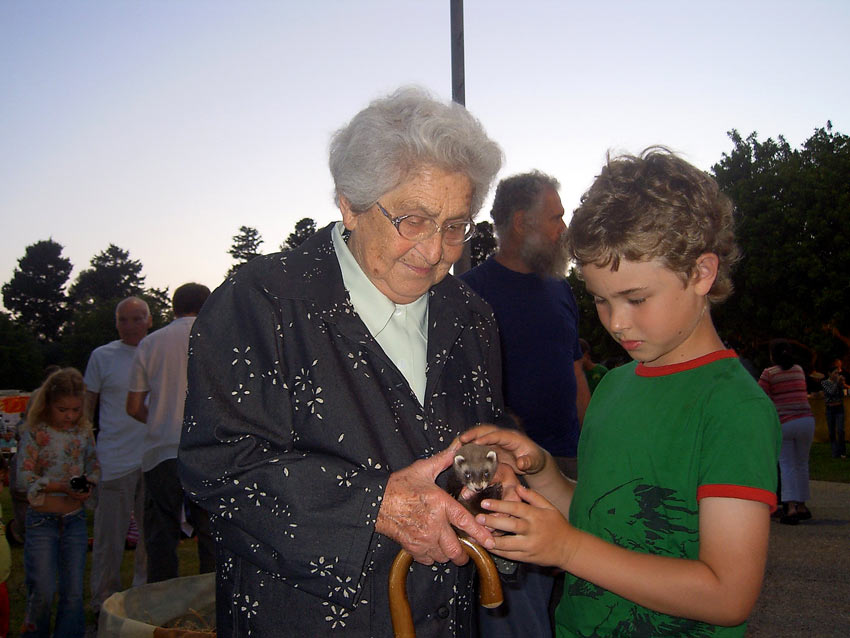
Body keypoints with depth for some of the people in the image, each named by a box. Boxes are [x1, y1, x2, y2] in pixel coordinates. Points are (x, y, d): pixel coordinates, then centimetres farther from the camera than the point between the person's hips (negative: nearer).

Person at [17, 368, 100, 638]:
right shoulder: (34, 434, -7)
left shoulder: (83, 432, 5)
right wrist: (62, 487, -21)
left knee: (73, 592, 5)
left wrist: (88, 486, -10)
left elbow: (94, 467, 12)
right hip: (42, 521, -3)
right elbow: (24, 478, -10)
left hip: (75, 519, 3)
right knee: (42, 591, -1)